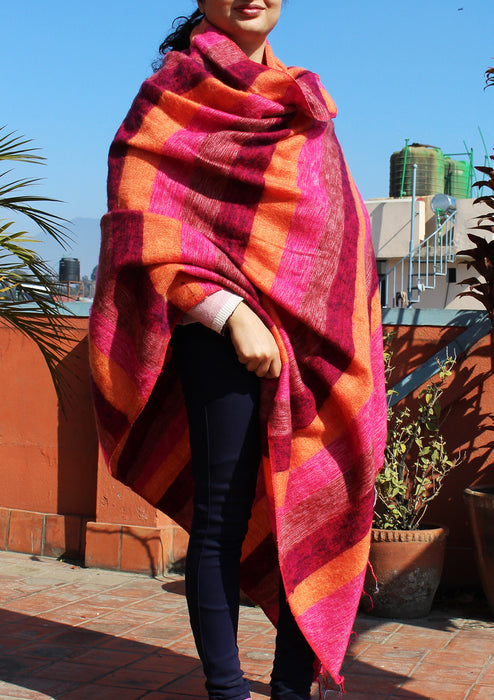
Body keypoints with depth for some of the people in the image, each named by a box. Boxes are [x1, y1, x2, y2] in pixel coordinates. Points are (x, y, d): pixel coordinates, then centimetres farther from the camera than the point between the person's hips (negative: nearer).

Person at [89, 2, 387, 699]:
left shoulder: (300, 98, 21)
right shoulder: (176, 87, 2)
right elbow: (141, 212, -8)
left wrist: (347, 339, 13)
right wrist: (229, 312, -17)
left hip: (318, 332, 6)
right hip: (223, 327, -6)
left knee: (326, 502, 3)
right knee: (224, 509, -4)